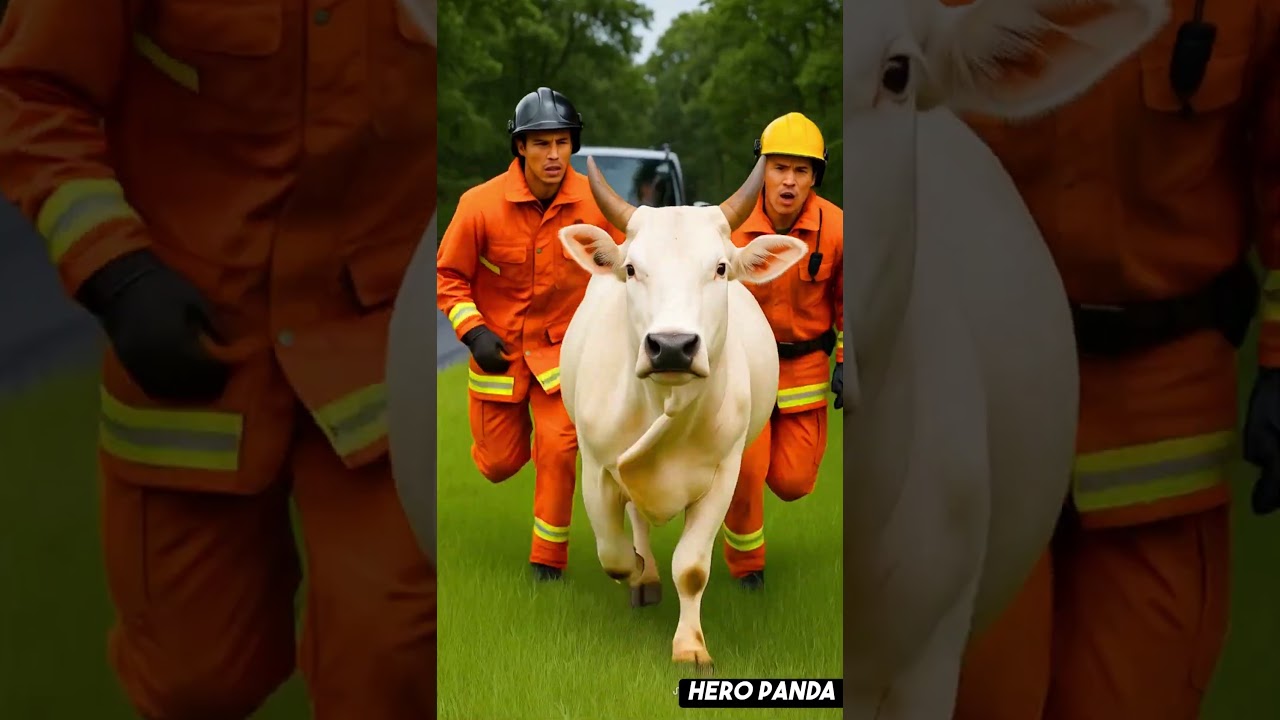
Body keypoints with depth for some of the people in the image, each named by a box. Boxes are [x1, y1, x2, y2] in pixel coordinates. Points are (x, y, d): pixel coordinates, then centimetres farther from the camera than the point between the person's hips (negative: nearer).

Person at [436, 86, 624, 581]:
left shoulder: (595, 204, -13)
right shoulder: (481, 204, -17)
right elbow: (448, 275, -5)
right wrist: (472, 331, -16)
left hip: (562, 346, 0)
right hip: (498, 347, 0)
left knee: (559, 449, -13)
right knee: (499, 463, 8)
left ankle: (548, 560, 6)